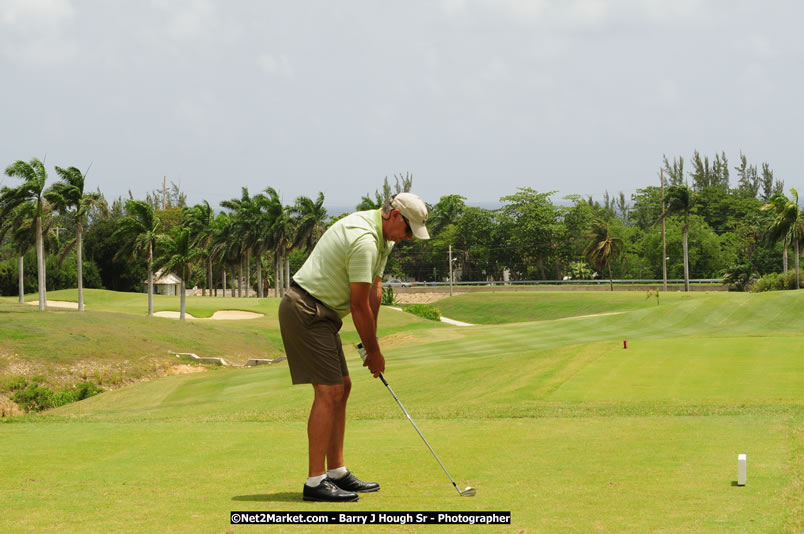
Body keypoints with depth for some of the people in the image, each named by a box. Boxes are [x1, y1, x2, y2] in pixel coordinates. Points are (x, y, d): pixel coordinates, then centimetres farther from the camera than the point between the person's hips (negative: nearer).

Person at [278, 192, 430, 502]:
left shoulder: (383, 237, 10)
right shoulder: (364, 240, -23)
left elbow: (374, 291, 12)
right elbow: (359, 306, -18)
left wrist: (371, 343, 7)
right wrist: (374, 352, -6)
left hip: (321, 314, 11)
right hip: (306, 311, -11)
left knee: (341, 389, 12)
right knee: (329, 392, -12)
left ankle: (337, 472, 16)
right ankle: (315, 481, -11)